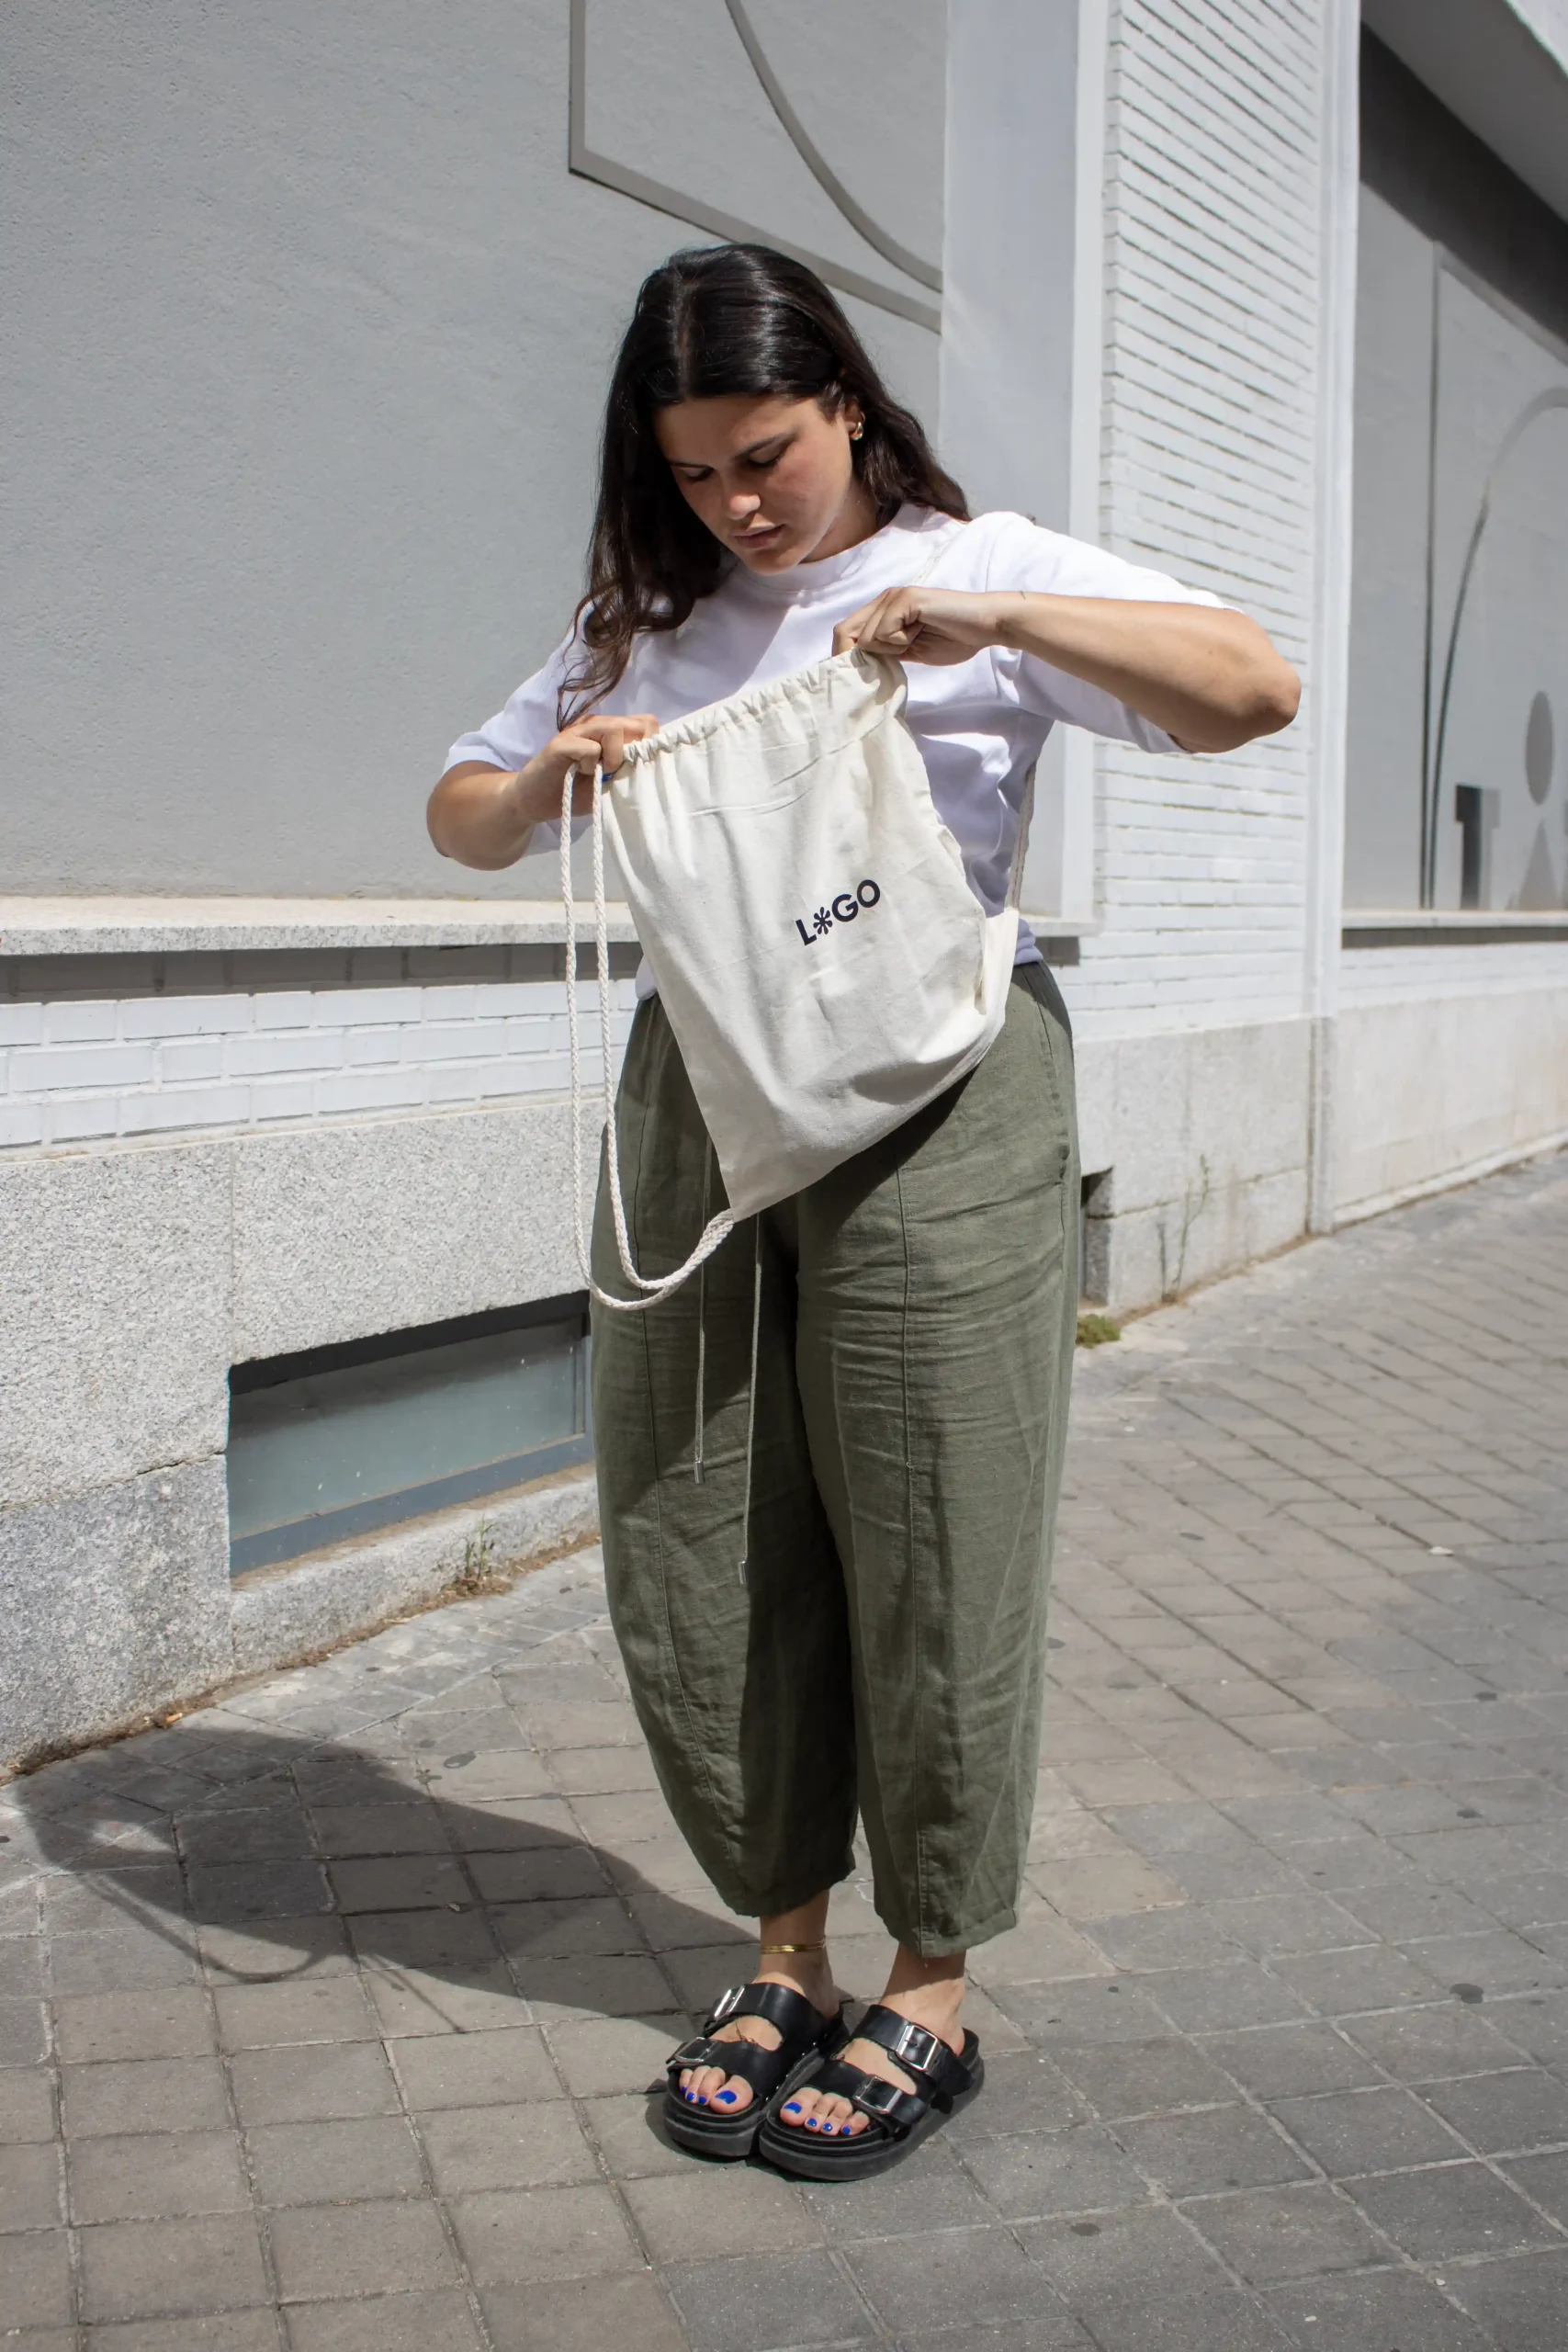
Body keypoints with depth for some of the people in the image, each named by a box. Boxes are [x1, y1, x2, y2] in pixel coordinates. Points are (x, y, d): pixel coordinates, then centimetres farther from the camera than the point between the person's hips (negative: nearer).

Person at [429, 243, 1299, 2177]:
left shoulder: (981, 568, 4)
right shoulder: (648, 623, 16)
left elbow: (1254, 692, -7)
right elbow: (458, 813, 19)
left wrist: (998, 620, -18)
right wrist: (550, 785, -4)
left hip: (933, 1092, -4)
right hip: (698, 1090, 5)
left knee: (926, 1554, 0)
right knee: (689, 1559, 5)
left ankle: (930, 1995, 17)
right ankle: (784, 1957, 24)